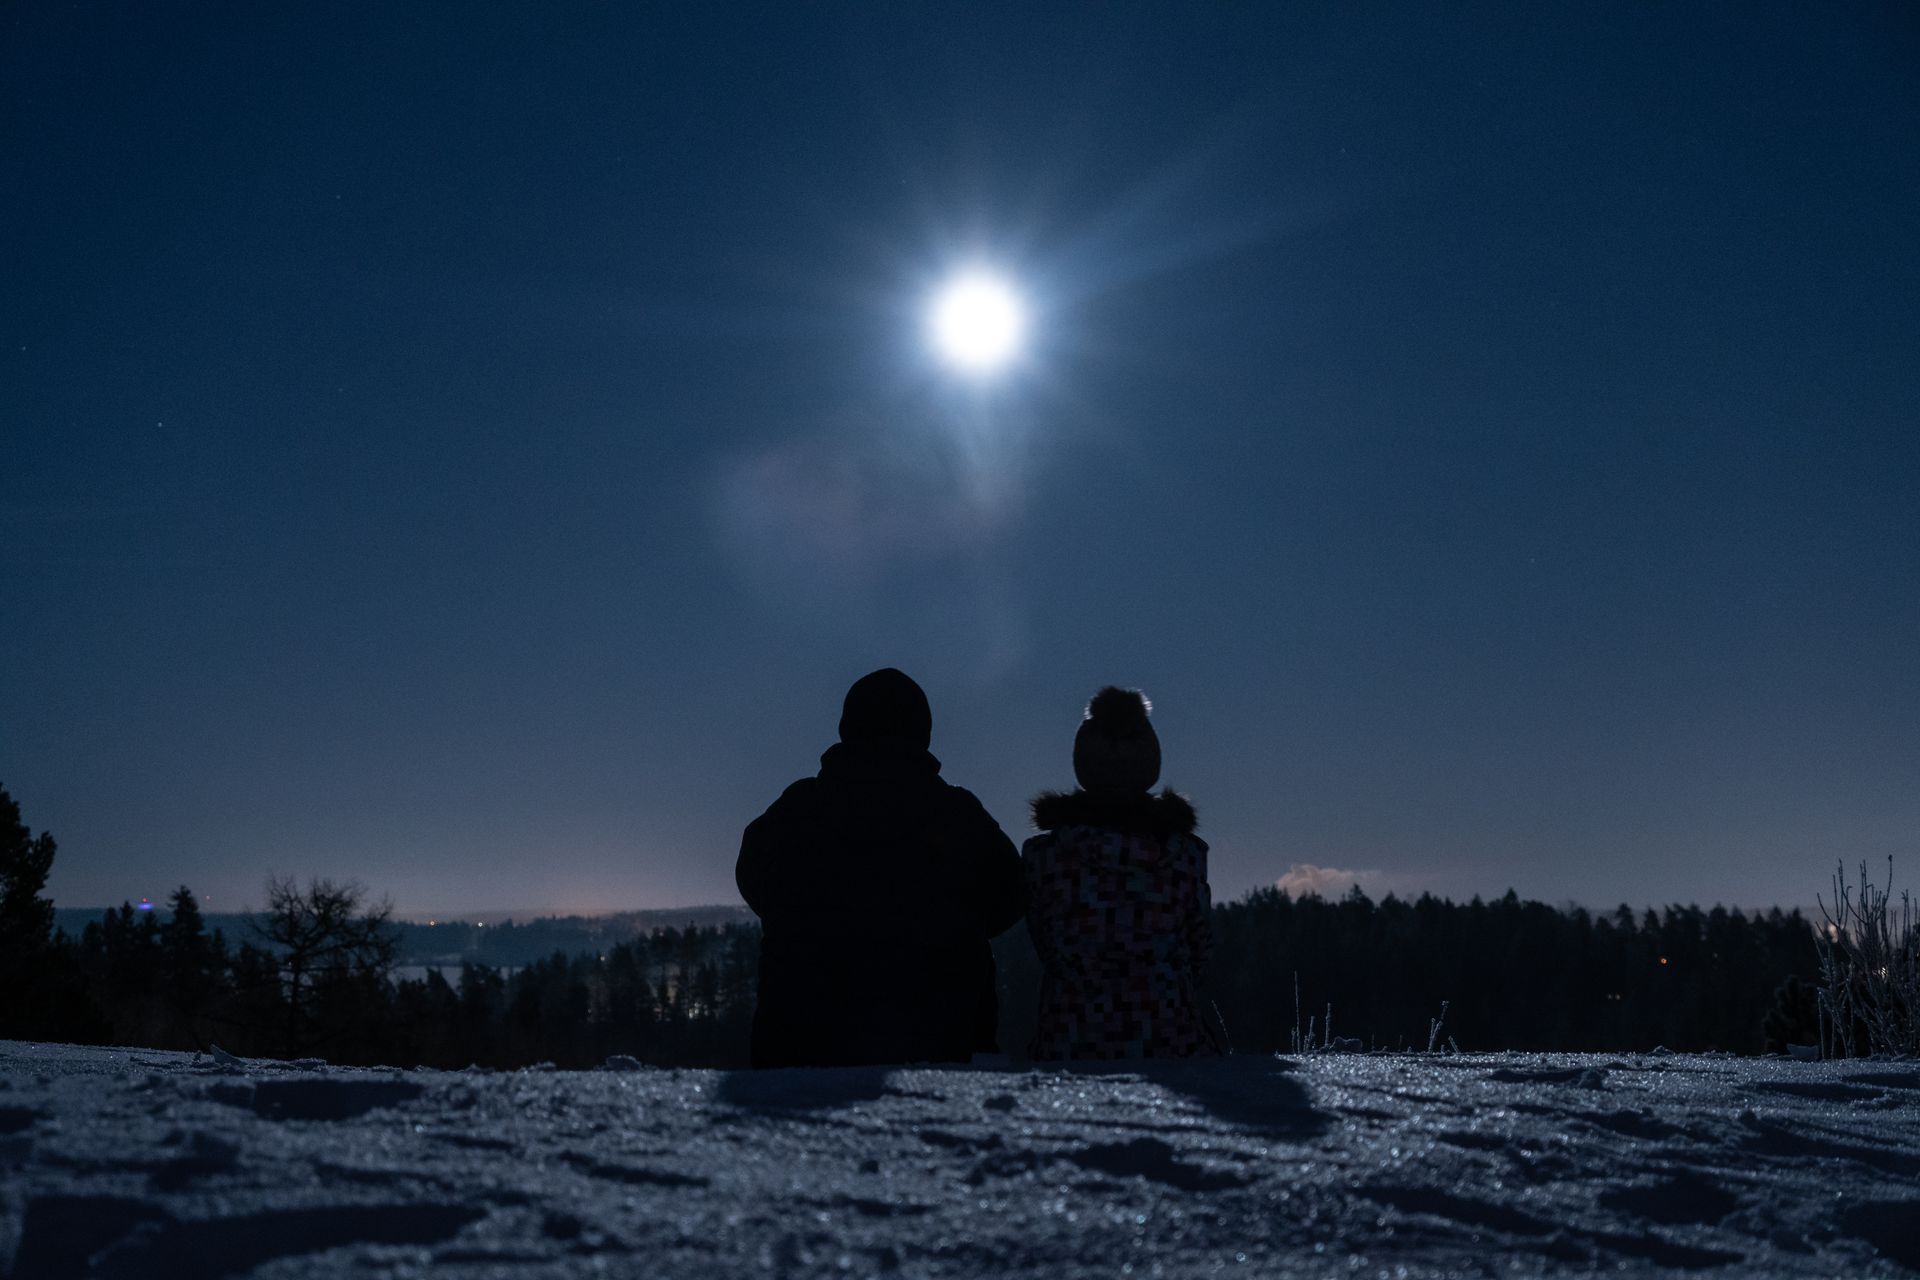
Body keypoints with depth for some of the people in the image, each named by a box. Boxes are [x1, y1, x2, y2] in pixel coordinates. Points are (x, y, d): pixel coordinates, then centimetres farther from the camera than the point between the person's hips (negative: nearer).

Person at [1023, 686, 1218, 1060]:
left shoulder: (1041, 855, -7)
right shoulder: (1185, 854, -6)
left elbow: (1046, 948, 3)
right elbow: (1199, 951, 4)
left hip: (1067, 1047, 0)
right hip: (1170, 1047, 0)